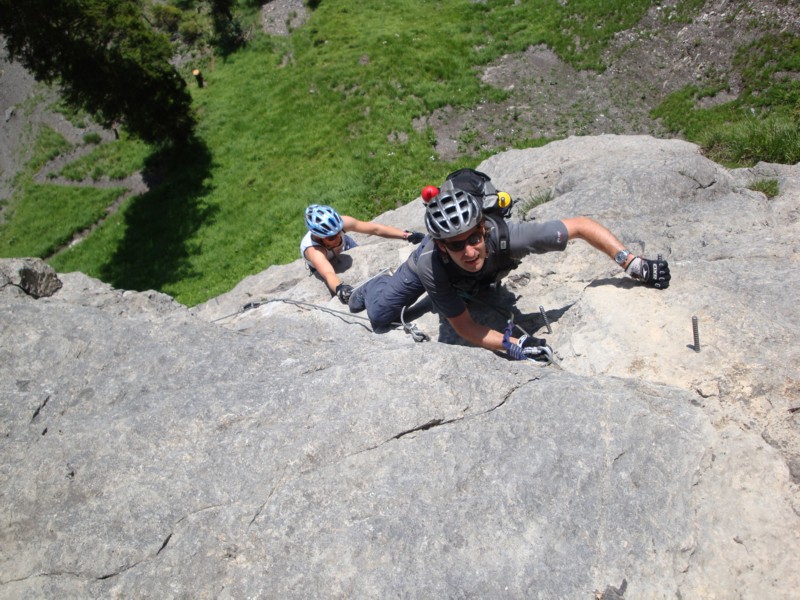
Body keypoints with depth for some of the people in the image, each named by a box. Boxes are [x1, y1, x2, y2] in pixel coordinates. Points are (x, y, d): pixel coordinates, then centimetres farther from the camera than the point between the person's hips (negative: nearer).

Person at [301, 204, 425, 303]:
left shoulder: (340, 223, -38)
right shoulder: (313, 250, -47)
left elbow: (375, 228, -35)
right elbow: (328, 273, -63)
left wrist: (407, 235, -41)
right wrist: (339, 289, -84)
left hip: (345, 247, 3)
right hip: (322, 264, -3)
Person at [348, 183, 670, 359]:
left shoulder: (505, 236, -50)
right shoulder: (430, 265, -47)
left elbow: (581, 225, -40)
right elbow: (466, 328, -38)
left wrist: (632, 263, -48)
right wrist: (512, 344, -53)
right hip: (432, 262, -2)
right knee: (380, 315, -1)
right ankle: (376, 285, 33)